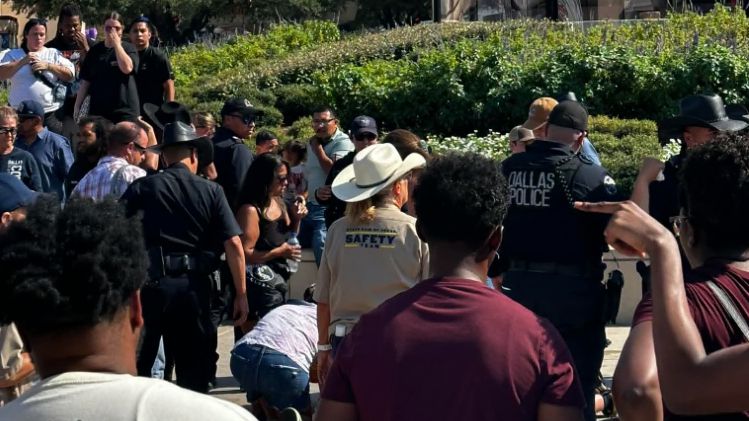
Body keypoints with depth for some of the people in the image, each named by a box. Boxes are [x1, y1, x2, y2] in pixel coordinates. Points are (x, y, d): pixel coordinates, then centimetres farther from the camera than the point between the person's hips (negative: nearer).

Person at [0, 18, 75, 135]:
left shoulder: (54, 54, 10)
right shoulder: (13, 54, 9)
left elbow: (70, 75, 1)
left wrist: (48, 66, -10)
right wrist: (22, 62, -12)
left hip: (50, 115, 0)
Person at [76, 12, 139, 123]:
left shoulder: (128, 48, 3)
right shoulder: (95, 51, 11)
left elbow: (127, 68, -18)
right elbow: (85, 81, 13)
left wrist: (117, 44, -11)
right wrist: (77, 106, 7)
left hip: (125, 111, -3)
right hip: (97, 110, 3)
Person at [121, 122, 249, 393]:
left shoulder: (143, 187, 2)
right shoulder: (211, 191, 4)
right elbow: (233, 244, -2)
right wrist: (241, 295, 3)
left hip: (151, 282, -1)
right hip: (194, 286, 1)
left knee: (135, 369, 6)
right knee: (194, 372, 12)